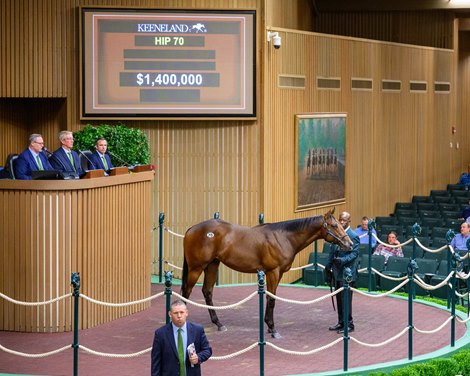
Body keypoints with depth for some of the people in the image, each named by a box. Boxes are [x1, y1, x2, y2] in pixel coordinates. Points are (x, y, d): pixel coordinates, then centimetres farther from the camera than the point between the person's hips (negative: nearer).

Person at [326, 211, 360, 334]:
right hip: (337, 272, 8)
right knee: (339, 299, 14)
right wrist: (328, 266, 13)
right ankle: (341, 323, 24)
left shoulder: (353, 236, -12)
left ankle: (349, 324, 6)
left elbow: (354, 253, -18)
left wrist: (342, 260, -31)